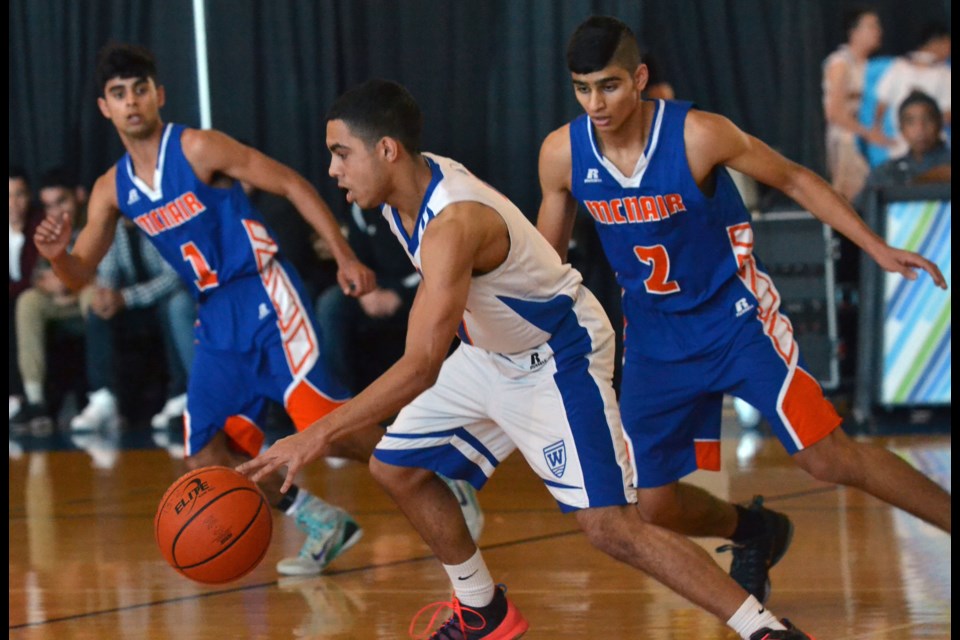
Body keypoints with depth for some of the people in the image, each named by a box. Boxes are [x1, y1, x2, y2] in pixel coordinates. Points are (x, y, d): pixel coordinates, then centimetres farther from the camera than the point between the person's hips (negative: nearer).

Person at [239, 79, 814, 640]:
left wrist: (319, 437, -41)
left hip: (560, 357, -10)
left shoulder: (452, 223, -35)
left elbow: (421, 367, -40)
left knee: (609, 525, -19)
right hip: (493, 355, 10)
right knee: (396, 466, 12)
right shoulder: (406, 185, -7)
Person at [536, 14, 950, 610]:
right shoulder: (562, 153, -11)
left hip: (736, 316, -4)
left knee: (829, 457, -14)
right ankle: (756, 533, 34)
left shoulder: (697, 135, -22)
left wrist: (877, 249, -11)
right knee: (654, 503, 3)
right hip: (654, 335, 4)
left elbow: (795, 180, -7)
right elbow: (547, 254, 7)